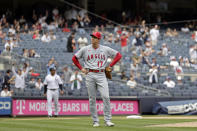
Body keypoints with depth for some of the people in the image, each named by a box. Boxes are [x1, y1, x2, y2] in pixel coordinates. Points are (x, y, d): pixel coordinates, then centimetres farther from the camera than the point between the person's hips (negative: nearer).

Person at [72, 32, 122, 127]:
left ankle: (107, 120, -8)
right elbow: (74, 58, 15)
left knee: (105, 97, -13)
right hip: (90, 75, 1)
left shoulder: (105, 49, 5)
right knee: (92, 99, 1)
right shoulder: (85, 49, 5)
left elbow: (118, 55, 12)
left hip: (101, 75, -1)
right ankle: (95, 121, 8)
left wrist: (110, 66, 6)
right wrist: (81, 69, 7)